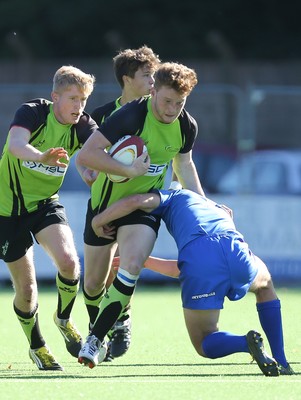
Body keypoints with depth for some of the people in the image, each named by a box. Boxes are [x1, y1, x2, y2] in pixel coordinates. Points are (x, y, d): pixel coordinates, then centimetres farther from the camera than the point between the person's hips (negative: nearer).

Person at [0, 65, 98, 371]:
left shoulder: (82, 126, -9)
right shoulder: (32, 113, -20)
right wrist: (41, 157, -61)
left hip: (45, 203, 3)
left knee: (68, 261, -24)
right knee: (26, 288, -1)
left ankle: (64, 319, 6)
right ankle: (36, 346, 27)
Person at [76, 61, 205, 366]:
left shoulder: (187, 126, -7)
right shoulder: (131, 116, -25)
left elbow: (184, 164, 15)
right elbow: (85, 155, -31)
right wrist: (130, 170, -34)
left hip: (144, 205, 2)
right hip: (106, 203, -2)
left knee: (132, 265, -25)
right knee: (93, 285, 6)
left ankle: (95, 339, -16)